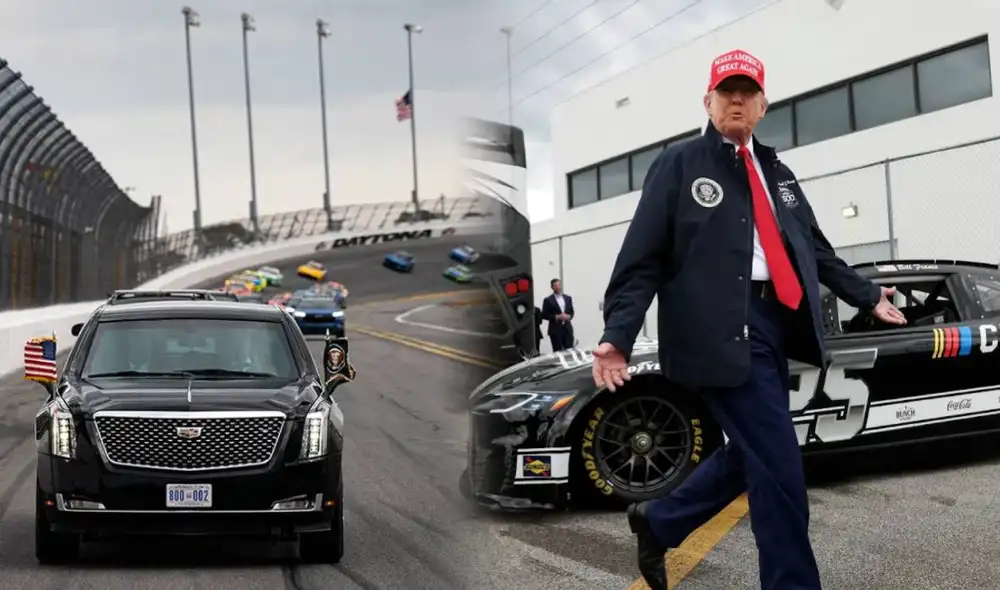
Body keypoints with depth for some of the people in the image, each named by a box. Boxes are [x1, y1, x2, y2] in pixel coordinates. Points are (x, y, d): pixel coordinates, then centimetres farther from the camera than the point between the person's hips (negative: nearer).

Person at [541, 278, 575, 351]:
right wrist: (557, 317, -14)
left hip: (567, 328, 3)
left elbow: (572, 312, 16)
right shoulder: (548, 300, -1)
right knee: (557, 352, -2)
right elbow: (544, 315, -4)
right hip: (555, 329, -3)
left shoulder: (568, 298, 12)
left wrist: (569, 316, -7)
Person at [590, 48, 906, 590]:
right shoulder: (679, 165, 2)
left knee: (752, 454, 13)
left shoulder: (777, 172, 22)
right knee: (778, 467, -8)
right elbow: (641, 257, -5)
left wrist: (867, 296, 24)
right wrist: (617, 335, -16)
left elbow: (814, 248, 28)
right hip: (723, 331, -7)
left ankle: (657, 521, 33)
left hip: (776, 324, 7)